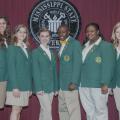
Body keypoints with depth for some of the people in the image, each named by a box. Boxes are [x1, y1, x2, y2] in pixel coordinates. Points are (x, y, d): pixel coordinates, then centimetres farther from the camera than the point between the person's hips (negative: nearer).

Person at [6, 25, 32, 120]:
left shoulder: (26, 49, 15)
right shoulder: (12, 48, -3)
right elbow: (10, 68, -10)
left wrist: (30, 87, 11)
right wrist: (15, 87, -17)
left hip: (25, 86, 6)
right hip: (16, 85, -6)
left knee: (18, 110, 7)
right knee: (15, 110, -5)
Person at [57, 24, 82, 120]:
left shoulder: (75, 44, -7)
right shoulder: (62, 45, 16)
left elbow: (77, 64, -13)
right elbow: (62, 64, 13)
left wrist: (74, 82, -19)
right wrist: (59, 83, 8)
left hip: (70, 83, -8)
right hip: (61, 84, 8)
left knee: (73, 109, -6)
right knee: (62, 109, 11)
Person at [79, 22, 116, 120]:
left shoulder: (106, 46, -2)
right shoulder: (84, 47, 17)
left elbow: (108, 66, -11)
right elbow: (81, 65, 14)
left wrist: (105, 84, -17)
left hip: (98, 85, -6)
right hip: (84, 84, 6)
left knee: (100, 109, 0)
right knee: (89, 110, 11)